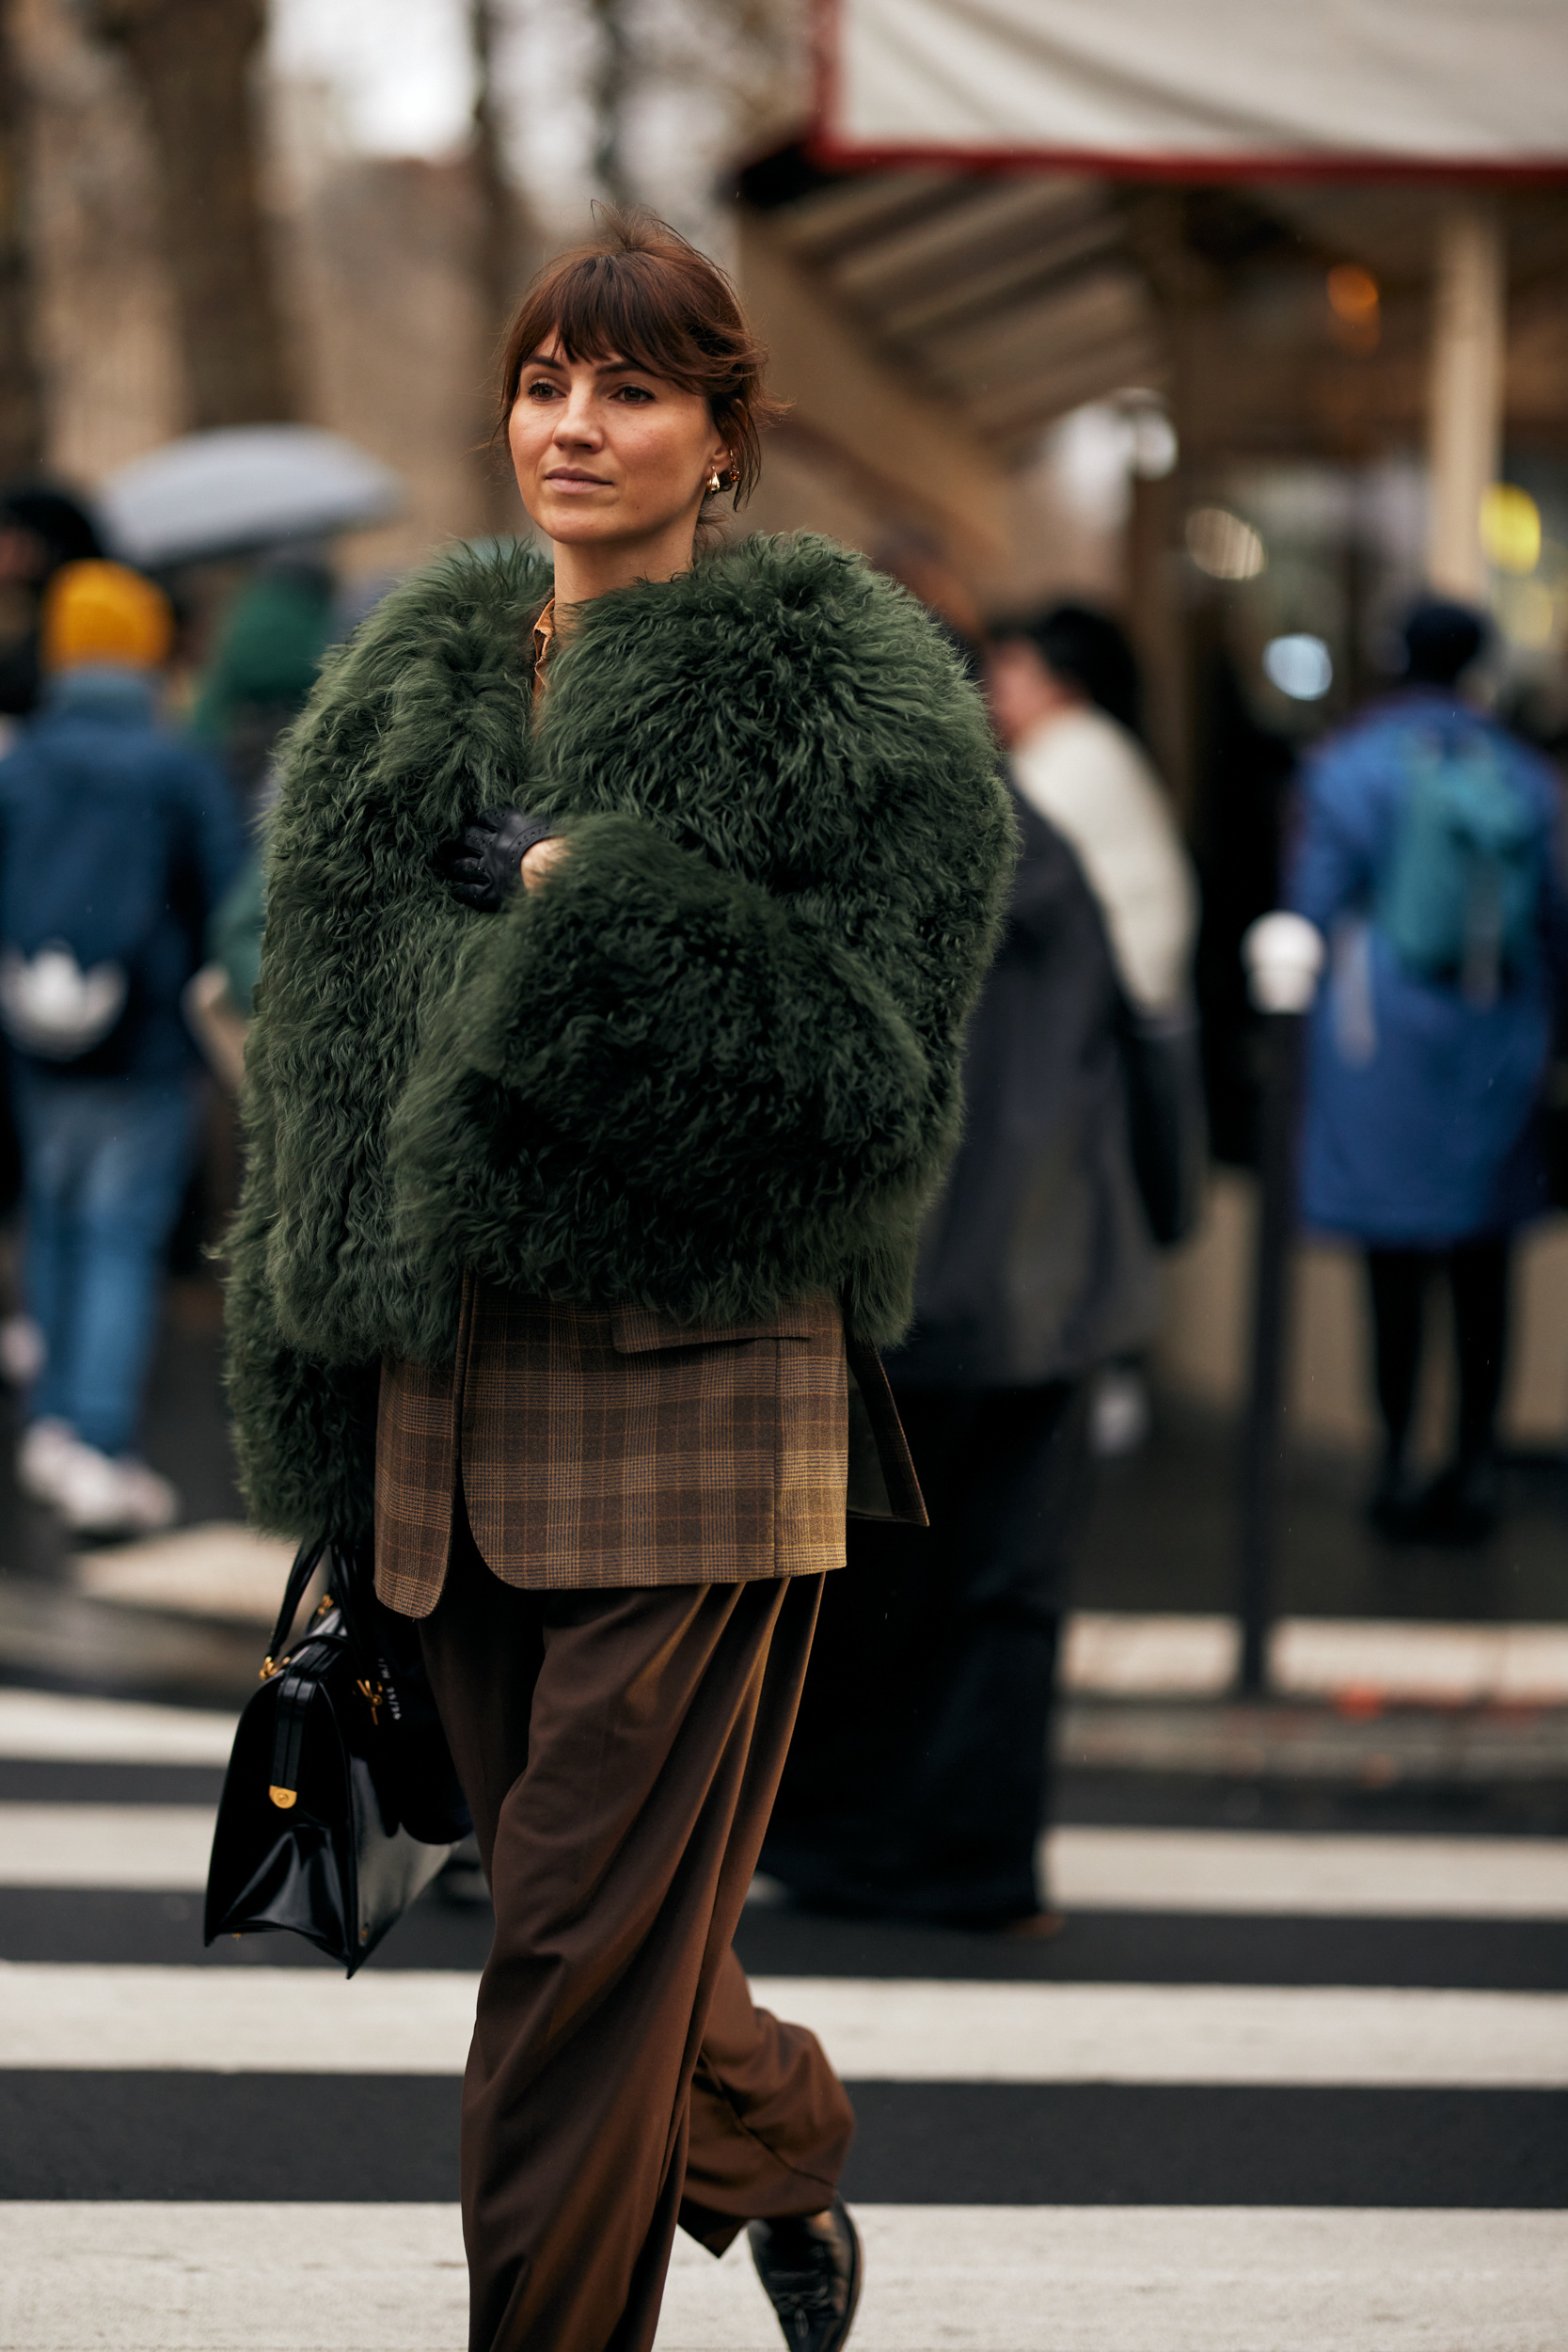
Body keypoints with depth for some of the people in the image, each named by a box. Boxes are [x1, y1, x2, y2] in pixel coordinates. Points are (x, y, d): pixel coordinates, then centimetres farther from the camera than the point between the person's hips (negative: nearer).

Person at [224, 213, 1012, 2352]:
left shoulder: (839, 689, -3)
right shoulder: (412, 684, 15)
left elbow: (866, 1045, -12)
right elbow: (321, 1046, 18)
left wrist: (593, 906, -18)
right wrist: (324, 1410, 14)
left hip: (699, 1381, -6)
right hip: (452, 1377, 6)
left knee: (595, 1930, -7)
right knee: (589, 1899, 14)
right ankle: (787, 2156, 40)